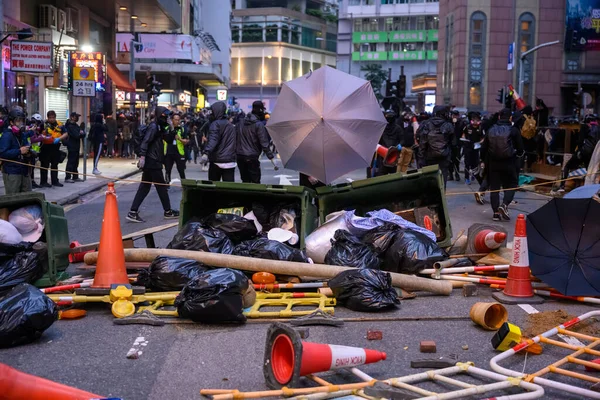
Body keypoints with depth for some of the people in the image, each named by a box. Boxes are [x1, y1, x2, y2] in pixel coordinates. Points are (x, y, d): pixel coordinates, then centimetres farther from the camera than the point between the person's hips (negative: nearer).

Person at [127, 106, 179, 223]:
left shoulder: (158, 127, 17)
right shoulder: (153, 127, -13)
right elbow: (145, 141, -23)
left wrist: (169, 128, 8)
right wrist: (142, 157, -30)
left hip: (151, 161, 10)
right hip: (152, 162, -10)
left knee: (144, 187, 7)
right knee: (161, 186, 3)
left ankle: (133, 212, 4)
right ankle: (168, 211, 15)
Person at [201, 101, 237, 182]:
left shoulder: (216, 124, -7)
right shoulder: (230, 125, 15)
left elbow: (213, 140, -24)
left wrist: (206, 153, -37)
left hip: (217, 161, -5)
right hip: (230, 162, 5)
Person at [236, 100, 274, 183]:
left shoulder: (240, 122, 7)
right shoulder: (259, 125, -11)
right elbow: (264, 143, -15)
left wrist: (236, 151, 21)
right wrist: (270, 156, -11)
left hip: (240, 156, 6)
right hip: (252, 157, -6)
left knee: (245, 181, 13)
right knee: (255, 182, -1)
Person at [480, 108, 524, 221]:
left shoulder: (491, 130, 4)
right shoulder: (514, 130, -6)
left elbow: (484, 148, 8)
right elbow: (520, 148, -2)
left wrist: (484, 161, 20)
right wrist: (519, 153, 21)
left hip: (493, 163, 3)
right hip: (509, 163, -3)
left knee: (494, 187, 8)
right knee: (511, 185, 11)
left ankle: (496, 212, 5)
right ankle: (504, 204, -12)